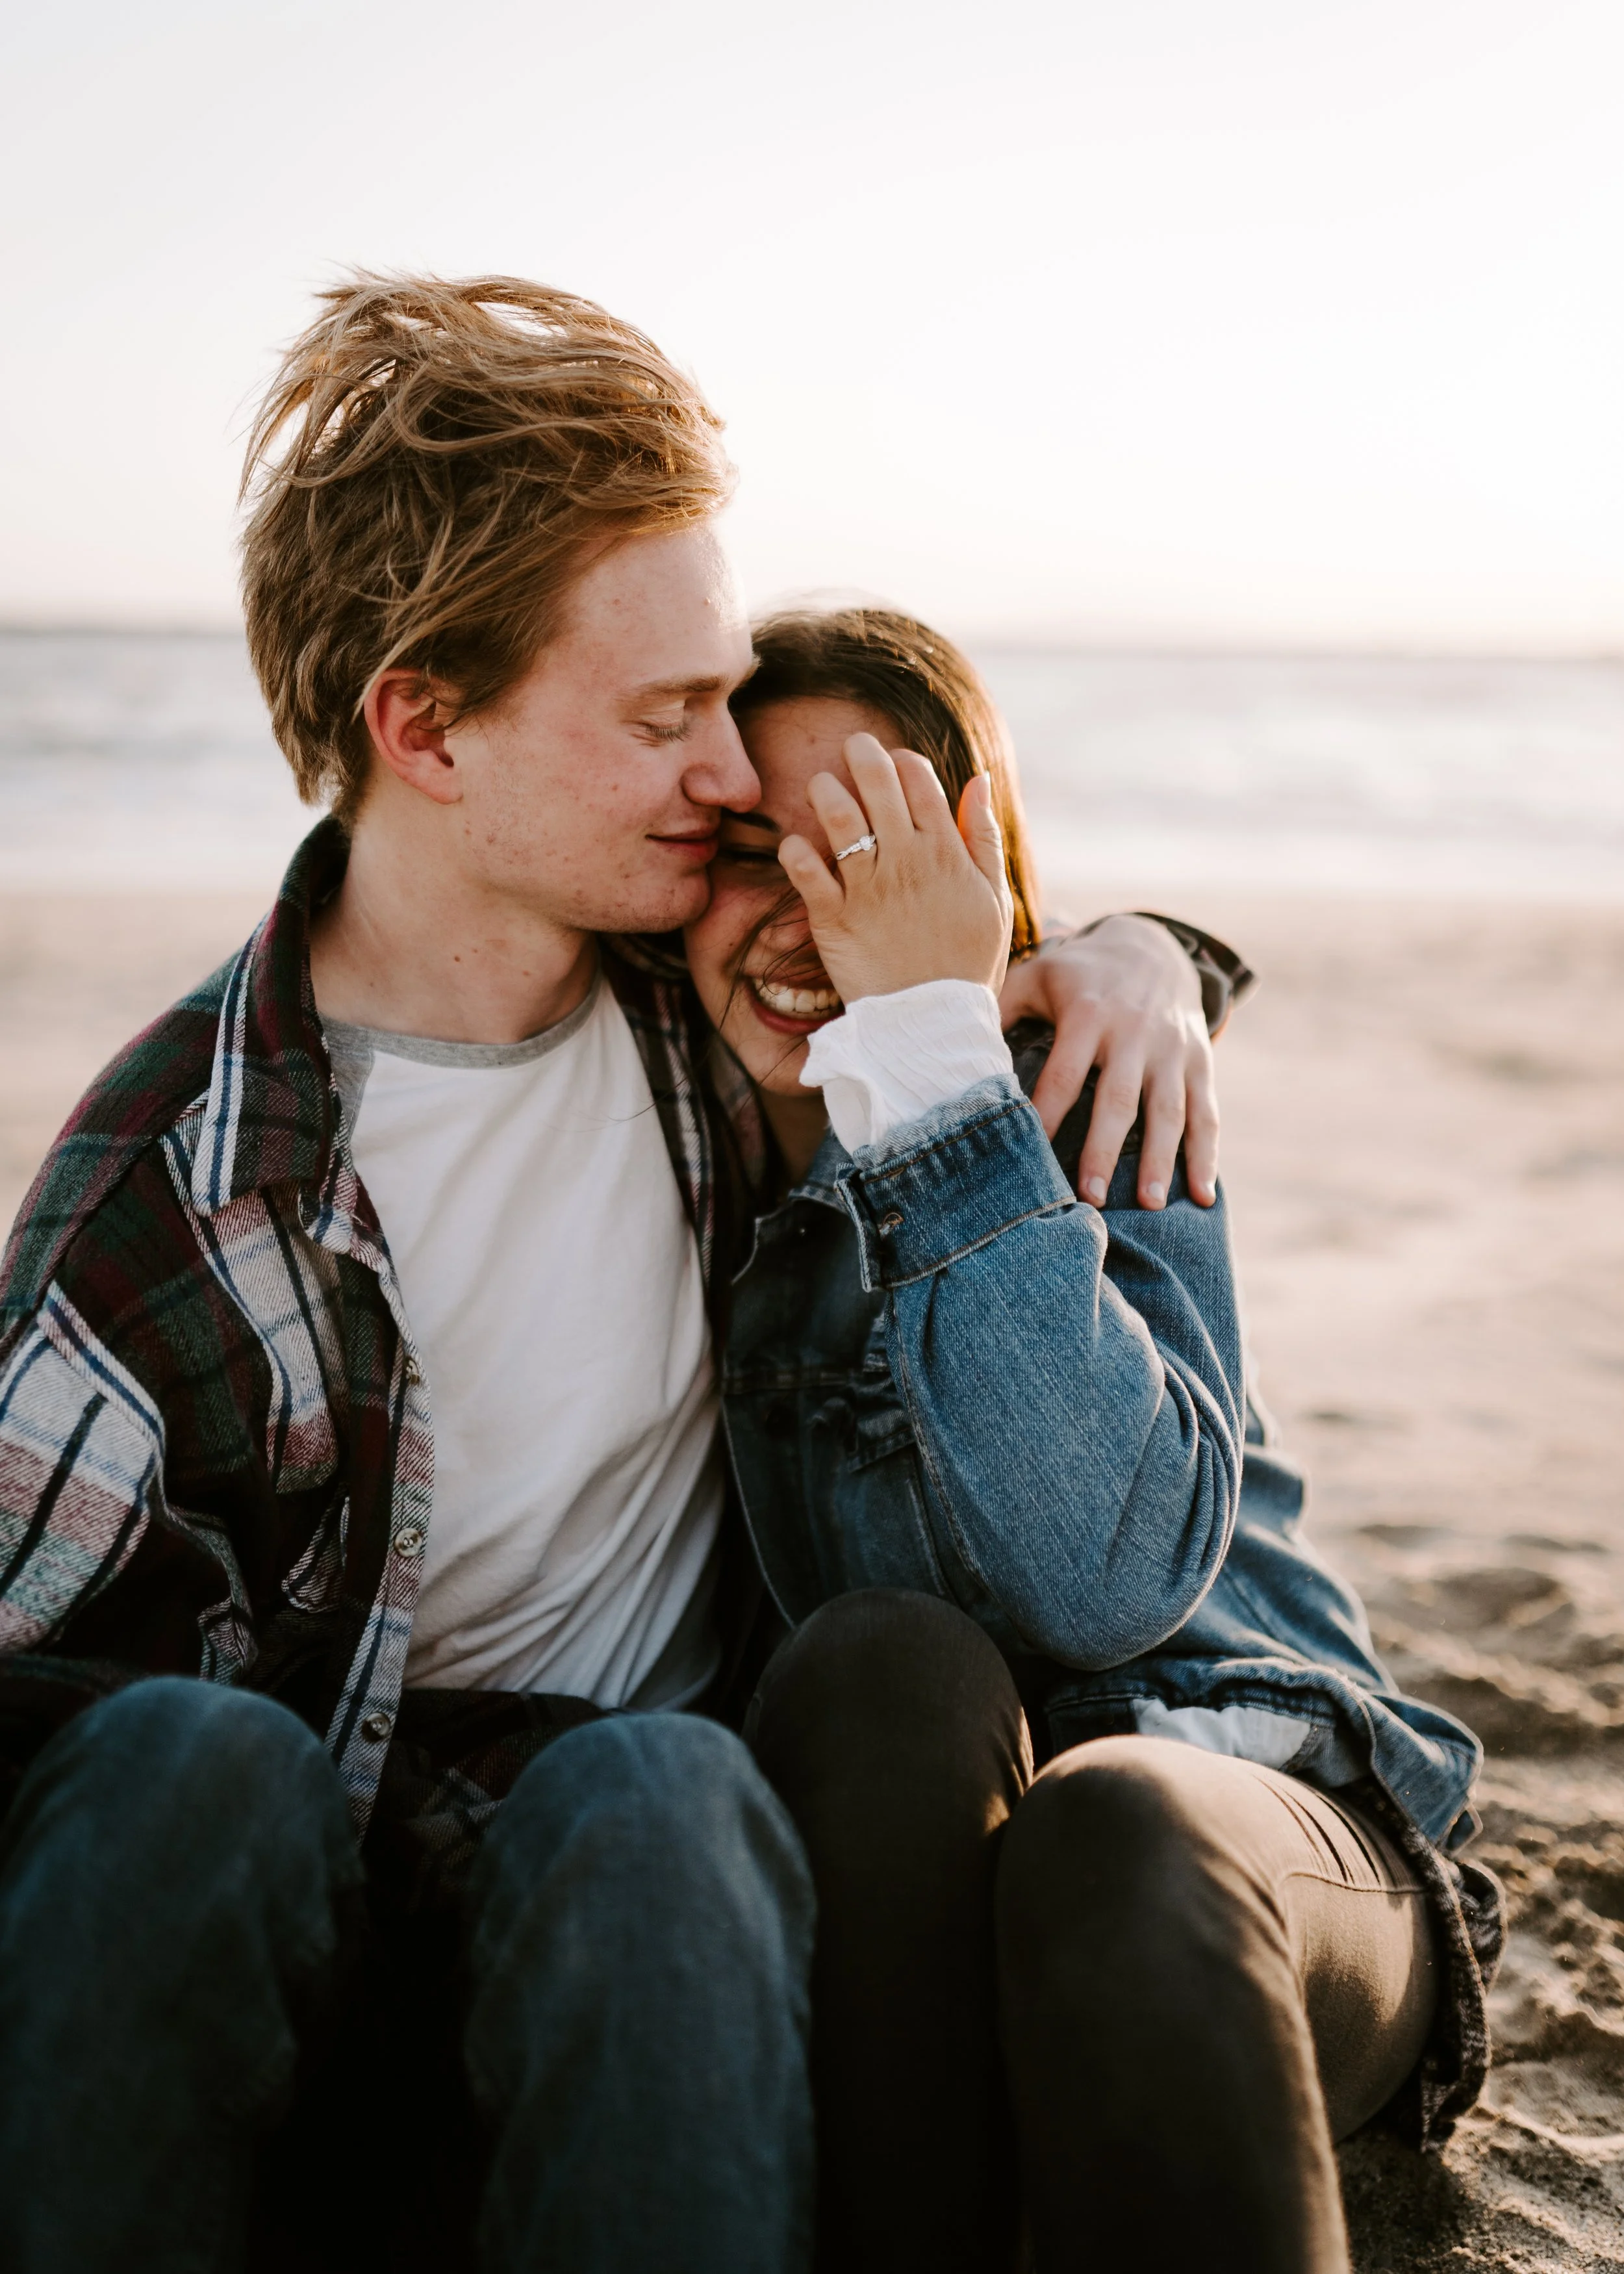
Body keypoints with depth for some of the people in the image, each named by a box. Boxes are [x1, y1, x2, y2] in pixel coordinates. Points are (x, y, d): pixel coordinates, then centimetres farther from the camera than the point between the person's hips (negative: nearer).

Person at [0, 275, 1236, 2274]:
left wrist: (1131, 955, 1)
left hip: (664, 1877, 2)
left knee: (646, 1800, -34)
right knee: (180, 1761, -35)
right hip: (319, 1920, -1)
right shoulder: (177, 1196, -11)